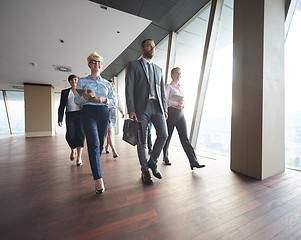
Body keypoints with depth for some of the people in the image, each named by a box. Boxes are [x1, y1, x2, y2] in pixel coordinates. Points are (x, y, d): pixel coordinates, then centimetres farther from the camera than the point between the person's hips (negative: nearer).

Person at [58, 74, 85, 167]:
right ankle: (73, 150, 23)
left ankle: (79, 158, -4)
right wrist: (60, 119, 1)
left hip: (81, 115, -1)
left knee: (80, 134, -9)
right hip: (70, 115, 1)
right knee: (70, 135, -9)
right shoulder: (65, 92, 14)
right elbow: (62, 106, 10)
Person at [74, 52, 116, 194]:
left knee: (100, 144, 8)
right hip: (88, 112, -2)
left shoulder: (107, 83, 18)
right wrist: (85, 97, -13)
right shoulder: (82, 81, 13)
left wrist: (104, 100, -8)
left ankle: (95, 166, 34)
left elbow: (114, 101, 12)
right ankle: (98, 179, -13)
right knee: (93, 144, -15)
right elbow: (76, 100, 8)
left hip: (104, 113, 3)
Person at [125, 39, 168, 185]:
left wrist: (165, 109, 8)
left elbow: (162, 90, 19)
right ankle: (145, 170, 17)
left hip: (157, 106, 5)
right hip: (141, 107, -4)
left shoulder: (158, 69, 23)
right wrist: (131, 110, -13)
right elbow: (129, 89, -2)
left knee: (163, 135, -5)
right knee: (142, 140, 0)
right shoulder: (133, 65, 8)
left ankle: (152, 162, 18)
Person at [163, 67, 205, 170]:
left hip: (180, 114, 5)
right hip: (171, 113, -5)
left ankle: (194, 162, -6)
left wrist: (182, 105, 2)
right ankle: (165, 157, 25)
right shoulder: (168, 86, 1)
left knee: (185, 138, -2)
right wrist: (177, 104, -17)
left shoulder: (181, 87, 20)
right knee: (167, 136, 5)